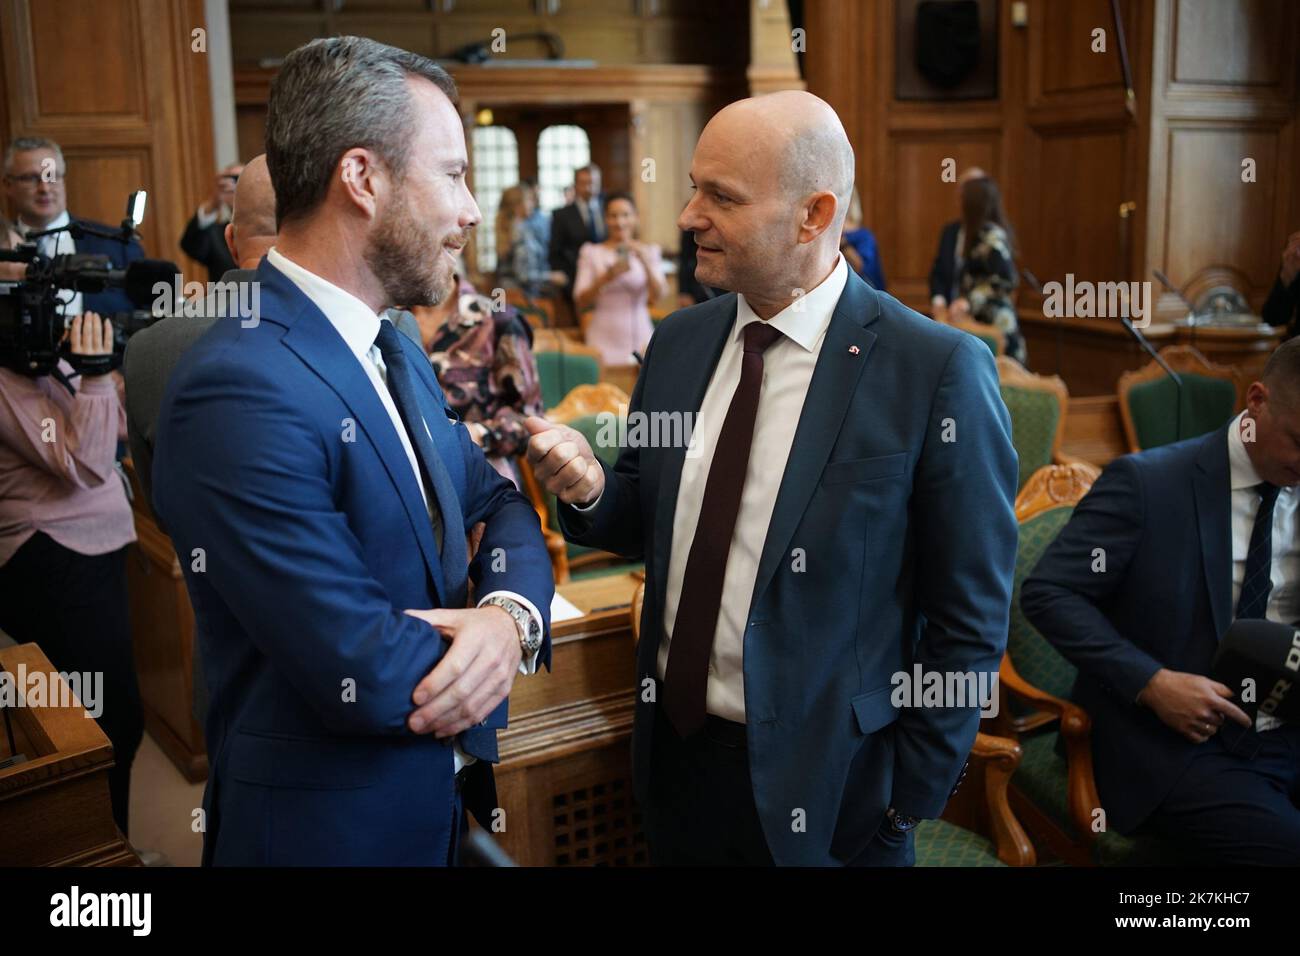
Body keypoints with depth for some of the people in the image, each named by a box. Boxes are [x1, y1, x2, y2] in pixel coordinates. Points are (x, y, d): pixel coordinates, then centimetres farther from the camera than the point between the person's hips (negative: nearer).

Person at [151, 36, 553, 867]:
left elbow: (502, 504, 4)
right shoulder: (241, 387, -26)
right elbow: (364, 678, -28)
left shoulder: (397, 351, 4)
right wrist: (493, 641, -9)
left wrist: (511, 613, -18)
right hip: (330, 827, -8)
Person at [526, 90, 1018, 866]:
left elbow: (970, 618, -11)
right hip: (673, 751, 5)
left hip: (821, 787, -4)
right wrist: (592, 488, -11)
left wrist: (913, 798, -7)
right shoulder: (679, 341, 0)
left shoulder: (937, 370, -17)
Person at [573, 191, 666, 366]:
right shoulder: (591, 252, 5)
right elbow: (580, 302, -1)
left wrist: (645, 262, -17)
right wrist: (606, 277, -16)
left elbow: (658, 296, -3)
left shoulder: (650, 251, 8)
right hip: (604, 339, -1)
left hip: (640, 336, 1)